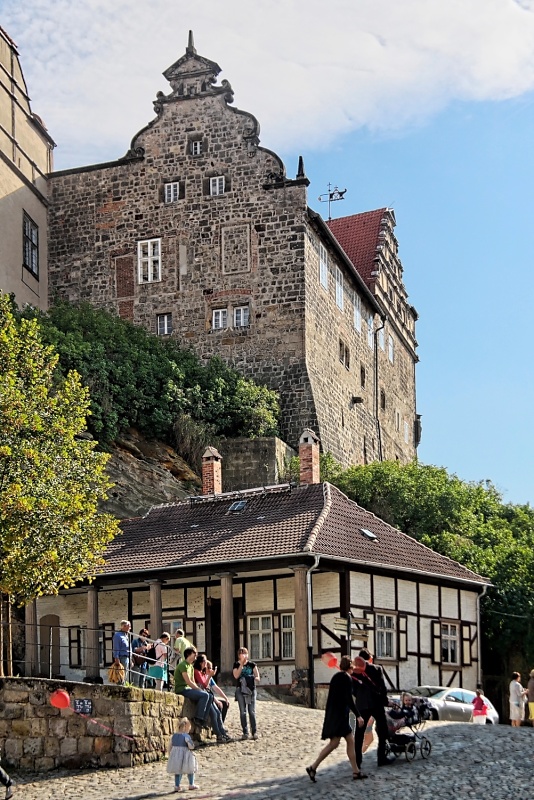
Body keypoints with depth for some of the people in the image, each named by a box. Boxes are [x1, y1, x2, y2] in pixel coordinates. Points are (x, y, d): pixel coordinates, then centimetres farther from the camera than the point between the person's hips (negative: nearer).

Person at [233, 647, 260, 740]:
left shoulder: (252, 664, 7)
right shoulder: (236, 664, 7)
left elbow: (257, 677, 2)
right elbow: (236, 676, -10)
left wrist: (256, 678, -22)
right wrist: (241, 664, -11)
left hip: (251, 689, 0)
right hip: (240, 689, 0)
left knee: (252, 711, -4)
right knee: (243, 711, 0)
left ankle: (254, 732, -1)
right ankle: (245, 732, 3)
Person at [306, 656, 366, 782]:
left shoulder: (336, 676, 13)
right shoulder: (347, 678, -12)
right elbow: (349, 699, -19)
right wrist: (358, 716, -17)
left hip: (334, 713, 9)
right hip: (339, 714, -9)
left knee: (350, 741, 7)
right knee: (334, 743, -5)